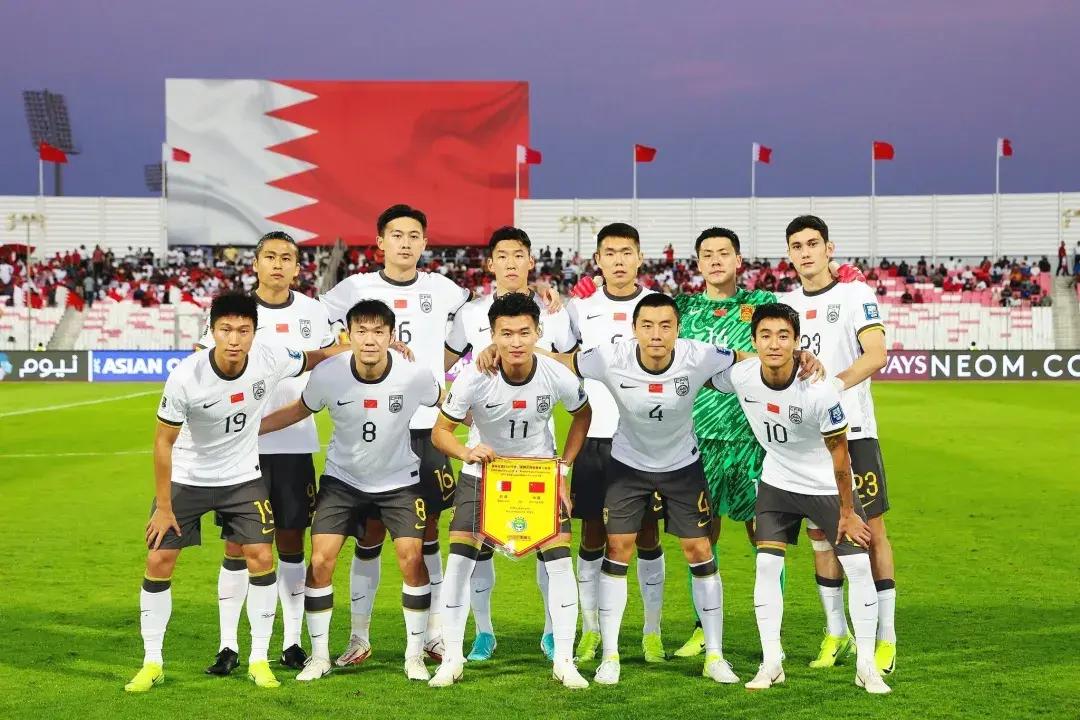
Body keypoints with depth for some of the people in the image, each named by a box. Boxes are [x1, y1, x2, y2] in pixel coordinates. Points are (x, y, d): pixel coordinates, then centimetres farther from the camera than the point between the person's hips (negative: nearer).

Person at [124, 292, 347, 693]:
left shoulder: (271, 360, -20)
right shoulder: (185, 377, -26)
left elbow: (313, 359, 4)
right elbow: (164, 441, -14)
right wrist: (163, 506, -11)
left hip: (243, 477, 2)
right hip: (186, 478, -1)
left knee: (261, 557, -8)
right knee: (158, 561, -4)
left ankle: (259, 659, 7)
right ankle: (152, 663, 10)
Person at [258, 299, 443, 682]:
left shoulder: (415, 375, -21)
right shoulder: (327, 375, -20)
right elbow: (299, 410, 0)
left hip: (399, 480, 0)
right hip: (342, 479, 1)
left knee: (412, 560, -10)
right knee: (320, 561, -9)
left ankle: (414, 654, 10)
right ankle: (319, 656, 8)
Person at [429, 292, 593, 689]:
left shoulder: (558, 377, -22)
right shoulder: (473, 379, -26)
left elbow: (582, 414, 1)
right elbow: (440, 430, -14)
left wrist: (564, 467, -5)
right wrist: (466, 452, -35)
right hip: (483, 470, 0)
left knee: (560, 560, -9)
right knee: (459, 558, -9)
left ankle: (564, 660, 3)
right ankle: (452, 659, 3)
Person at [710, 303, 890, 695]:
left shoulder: (819, 390, -30)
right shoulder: (740, 376, -19)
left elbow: (839, 452, -18)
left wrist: (847, 511, -11)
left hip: (828, 486, -3)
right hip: (777, 483, 3)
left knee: (858, 567, -6)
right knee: (766, 564, -6)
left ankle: (866, 666, 7)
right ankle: (771, 663, 5)